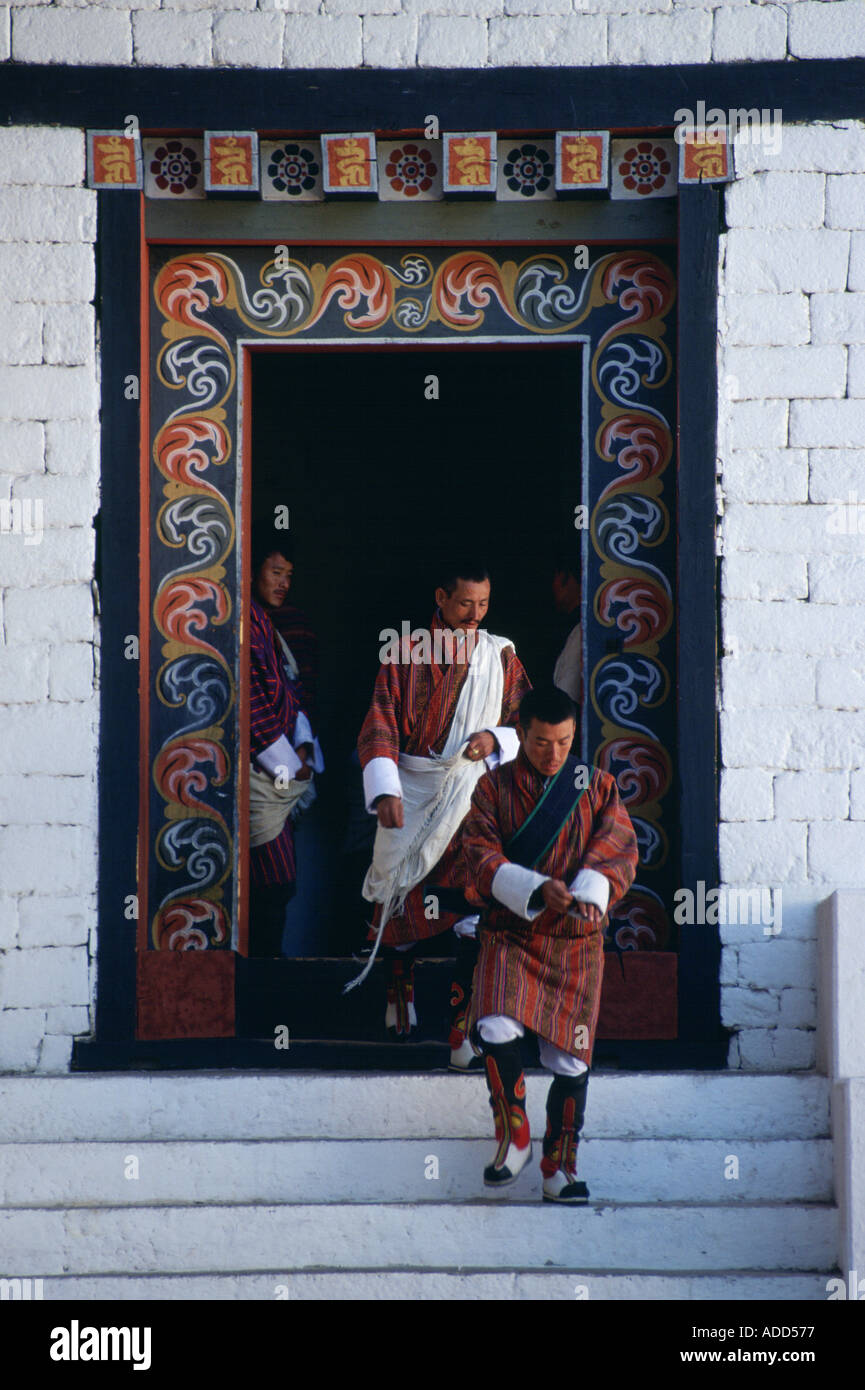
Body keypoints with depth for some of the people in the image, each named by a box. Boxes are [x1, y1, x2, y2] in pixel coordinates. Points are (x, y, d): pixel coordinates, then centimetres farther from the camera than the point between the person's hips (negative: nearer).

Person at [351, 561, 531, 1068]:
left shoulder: (501, 656, 8)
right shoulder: (406, 653, 3)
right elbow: (380, 727, -2)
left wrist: (494, 739, -11)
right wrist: (384, 790, -16)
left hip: (473, 797, 0)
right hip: (412, 793, 0)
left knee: (475, 905, -17)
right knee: (400, 898, 11)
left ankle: (462, 1034, -20)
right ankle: (400, 994, 41)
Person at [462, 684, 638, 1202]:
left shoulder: (597, 786, 7)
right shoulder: (494, 786, 4)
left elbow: (619, 851, -1)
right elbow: (482, 858, -5)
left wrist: (591, 896, -22)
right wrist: (538, 890, -22)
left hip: (576, 943, 1)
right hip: (511, 933, -1)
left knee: (570, 1059, 0)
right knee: (497, 1028, -23)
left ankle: (560, 1168, 14)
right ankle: (514, 1138, -4)